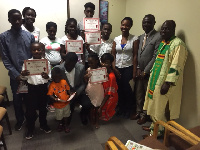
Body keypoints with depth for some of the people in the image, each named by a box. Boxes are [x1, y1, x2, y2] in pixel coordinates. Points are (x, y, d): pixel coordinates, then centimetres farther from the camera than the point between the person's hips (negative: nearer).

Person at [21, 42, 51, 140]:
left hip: (43, 87, 1)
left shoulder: (46, 62, -2)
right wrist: (23, 75, -24)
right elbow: (24, 77, -1)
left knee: (43, 108, 16)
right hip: (32, 88, 0)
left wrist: (47, 76, -23)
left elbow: (50, 76, 0)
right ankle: (30, 129, 26)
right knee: (30, 109, 6)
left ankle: (43, 125, 38)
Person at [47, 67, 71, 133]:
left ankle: (66, 125, 43)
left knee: (66, 114, 21)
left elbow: (68, 90, 3)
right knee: (59, 116, 19)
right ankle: (60, 124, 47)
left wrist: (70, 95, -14)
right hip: (58, 104, -3)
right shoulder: (52, 85, -17)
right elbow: (50, 94, -19)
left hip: (66, 102, 3)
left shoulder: (64, 82, -7)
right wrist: (55, 99, -35)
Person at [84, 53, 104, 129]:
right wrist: (85, 77, -15)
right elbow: (86, 82, 3)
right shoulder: (88, 70, -3)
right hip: (90, 90, 2)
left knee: (97, 106, 10)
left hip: (98, 90, -2)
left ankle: (97, 121, 29)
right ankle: (91, 119, 34)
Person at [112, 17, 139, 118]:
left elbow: (135, 56, -5)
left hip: (128, 68, -2)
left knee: (126, 87, -7)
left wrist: (134, 71, -9)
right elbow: (113, 55, 6)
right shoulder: (116, 39, 7)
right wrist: (114, 68, -4)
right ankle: (121, 107, 27)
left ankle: (127, 109, 17)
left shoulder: (134, 39, -2)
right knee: (119, 88, 3)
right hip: (117, 68, 3)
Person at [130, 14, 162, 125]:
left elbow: (155, 57, -15)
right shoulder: (141, 37, 11)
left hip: (149, 73, -6)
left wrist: (145, 71, -14)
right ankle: (138, 112, 35)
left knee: (148, 94, 9)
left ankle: (145, 114, 28)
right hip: (139, 71, 6)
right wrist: (138, 68, 0)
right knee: (138, 93, 16)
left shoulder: (158, 37, -11)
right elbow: (138, 54, 11)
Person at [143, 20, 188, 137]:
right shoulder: (163, 43, 12)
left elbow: (176, 66, -21)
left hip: (165, 83, -8)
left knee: (162, 109, 4)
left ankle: (159, 131, 22)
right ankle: (154, 126, 36)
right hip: (156, 80, 9)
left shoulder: (178, 44, -15)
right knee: (155, 105, 18)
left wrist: (167, 83, -24)